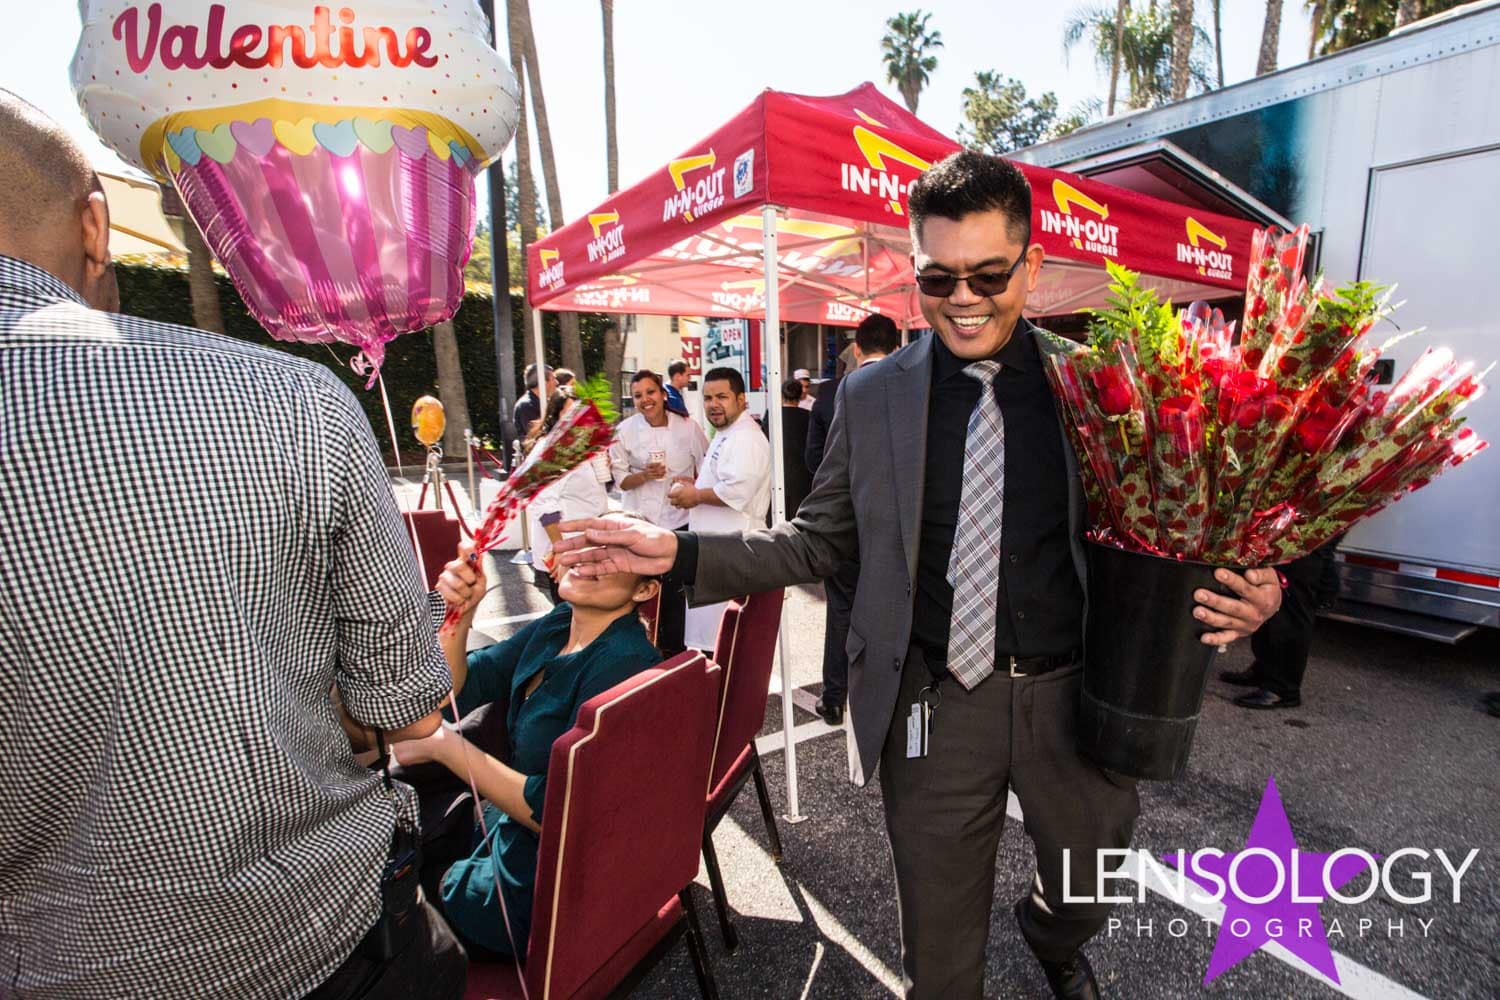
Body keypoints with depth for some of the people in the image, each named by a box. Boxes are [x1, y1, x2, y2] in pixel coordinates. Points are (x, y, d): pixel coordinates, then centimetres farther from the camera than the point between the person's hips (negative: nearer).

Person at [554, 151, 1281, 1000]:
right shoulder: (871, 397, -3)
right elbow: (820, 542, 1)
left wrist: (1245, 591, -16)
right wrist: (681, 553, -8)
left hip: (1073, 694, 2)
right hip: (935, 705, -1)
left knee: (1088, 891, 28)